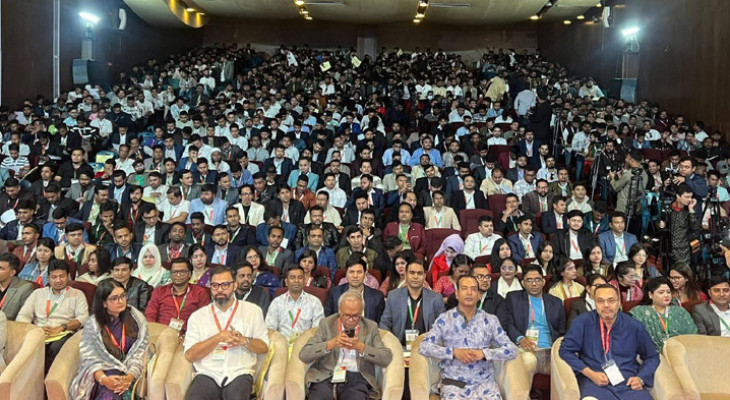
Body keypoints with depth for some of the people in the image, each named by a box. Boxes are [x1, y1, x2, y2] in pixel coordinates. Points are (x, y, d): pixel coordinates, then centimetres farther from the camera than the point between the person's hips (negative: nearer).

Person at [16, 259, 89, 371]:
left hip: (62, 336, -2)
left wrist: (61, 328, -14)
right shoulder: (38, 293, 25)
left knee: (57, 348, -37)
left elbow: (83, 318, 1)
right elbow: (22, 316, 13)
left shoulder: (77, 294, 17)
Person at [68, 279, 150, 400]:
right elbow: (90, 358, -5)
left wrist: (130, 377, -19)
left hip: (130, 372, 0)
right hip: (103, 372, 0)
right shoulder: (92, 324, 3)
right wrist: (103, 379, -25)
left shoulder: (137, 318, 6)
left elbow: (140, 352, -1)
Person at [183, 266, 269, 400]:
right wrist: (218, 338, -8)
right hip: (207, 374, 0)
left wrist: (245, 341, -9)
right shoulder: (197, 316, 11)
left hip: (239, 373, 0)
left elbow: (264, 347, 10)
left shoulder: (253, 311, 12)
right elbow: (190, 355, 1)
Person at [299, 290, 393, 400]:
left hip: (357, 378, 1)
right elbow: (304, 355, -1)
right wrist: (331, 344, -16)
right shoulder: (326, 324, 8)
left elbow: (387, 359, 0)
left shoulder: (371, 327, 10)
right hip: (326, 376, -1)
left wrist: (361, 347, -13)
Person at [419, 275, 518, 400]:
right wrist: (454, 352, -15)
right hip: (453, 384, -2)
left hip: (485, 382, 2)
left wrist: (483, 353, -14)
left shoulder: (490, 320, 8)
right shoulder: (444, 319, 5)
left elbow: (511, 350, 2)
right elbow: (424, 346, -3)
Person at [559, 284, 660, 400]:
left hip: (628, 383, 3)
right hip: (594, 383, -3)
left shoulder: (634, 326, 7)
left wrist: (641, 378, 1)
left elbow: (652, 357, 19)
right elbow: (566, 350, 1)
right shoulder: (583, 322, 0)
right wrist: (590, 373, -10)